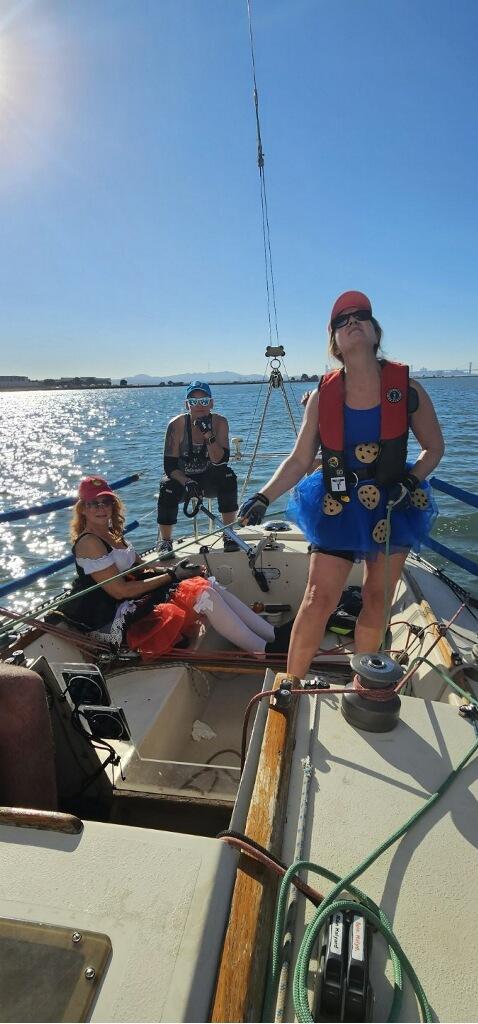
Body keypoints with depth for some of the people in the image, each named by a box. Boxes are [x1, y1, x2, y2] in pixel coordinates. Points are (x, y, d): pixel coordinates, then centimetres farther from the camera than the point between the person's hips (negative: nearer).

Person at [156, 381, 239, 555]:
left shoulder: (219, 422, -13)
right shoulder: (177, 425, -17)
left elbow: (220, 461, -21)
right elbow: (170, 466, -20)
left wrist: (208, 435, -34)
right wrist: (186, 482, -38)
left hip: (209, 479, 1)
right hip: (181, 478, -1)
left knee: (228, 476, -28)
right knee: (167, 488, -32)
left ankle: (229, 534, -18)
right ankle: (164, 540, -13)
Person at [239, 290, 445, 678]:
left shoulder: (407, 389, -7)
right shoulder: (323, 396, -6)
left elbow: (434, 447, 4)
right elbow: (299, 461, -3)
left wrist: (410, 480, -14)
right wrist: (263, 498, -16)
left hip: (393, 510, 1)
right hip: (338, 510, -1)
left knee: (377, 601, 11)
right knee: (318, 600, -3)